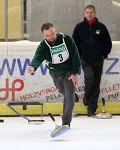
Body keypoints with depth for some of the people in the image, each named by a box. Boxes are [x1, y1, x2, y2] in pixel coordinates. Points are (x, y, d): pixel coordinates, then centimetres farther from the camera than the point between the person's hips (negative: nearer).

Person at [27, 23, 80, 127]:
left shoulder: (67, 39, -22)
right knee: (63, 91, 21)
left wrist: (74, 73, -14)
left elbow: (75, 56, -13)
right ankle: (73, 96, 58)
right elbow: (38, 58, -40)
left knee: (69, 94, -13)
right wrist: (33, 67, -63)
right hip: (55, 73, 2)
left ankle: (66, 122, -6)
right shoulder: (43, 46, -22)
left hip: (69, 71, -2)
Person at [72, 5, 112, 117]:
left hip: (98, 61, 1)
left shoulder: (101, 27, 2)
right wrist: (79, 56, 0)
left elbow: (108, 43, 9)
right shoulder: (79, 27, 1)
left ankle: (91, 108, 9)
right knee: (89, 77, -25)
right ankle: (87, 98, -2)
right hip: (85, 60, -1)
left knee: (96, 84, 2)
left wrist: (104, 55, 2)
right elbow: (74, 43, 7)